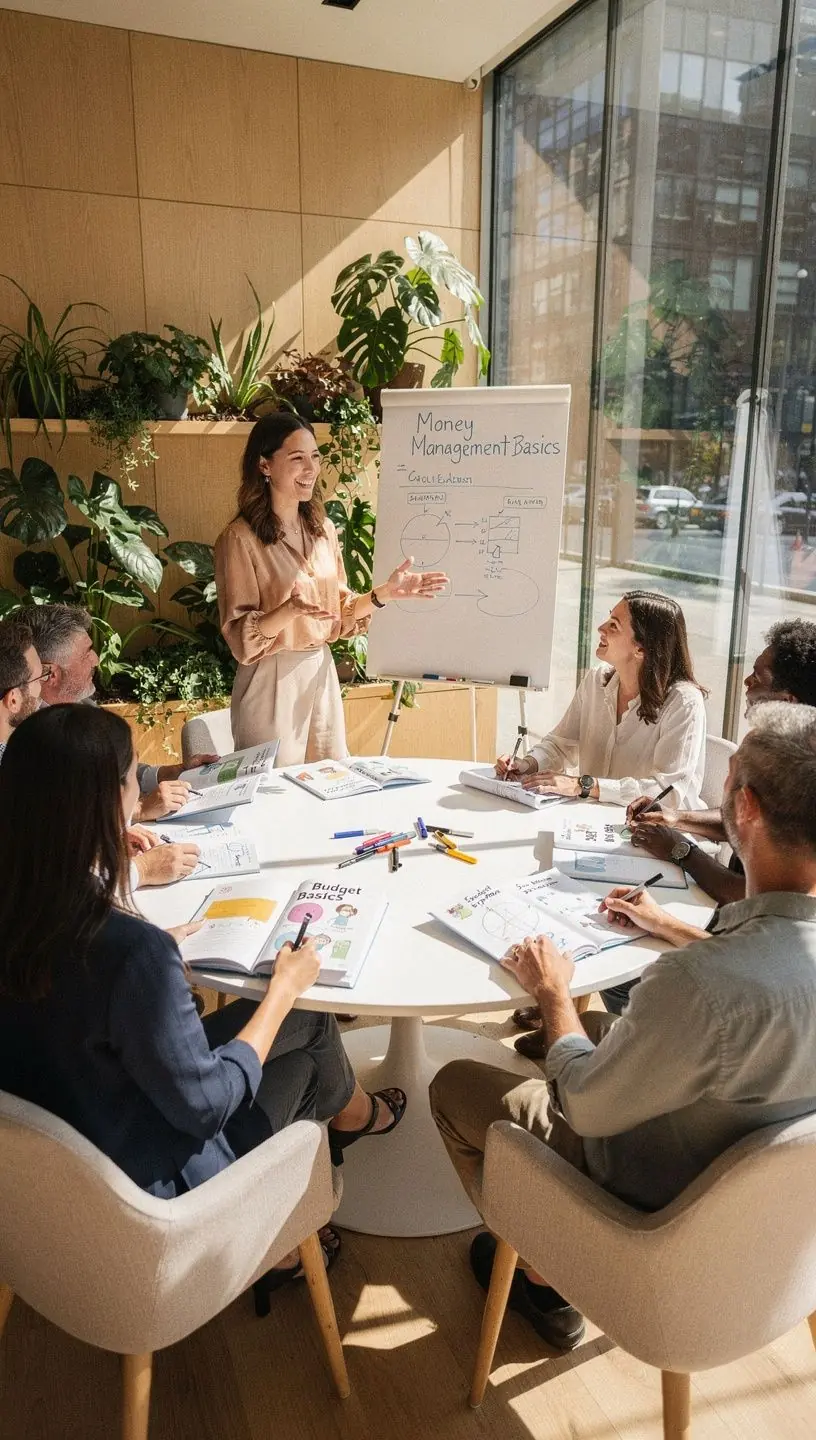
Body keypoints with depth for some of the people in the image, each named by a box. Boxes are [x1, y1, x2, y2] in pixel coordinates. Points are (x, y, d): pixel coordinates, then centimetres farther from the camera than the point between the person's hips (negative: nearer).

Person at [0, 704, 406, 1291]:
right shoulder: (133, 951, -37)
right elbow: (205, 1104, -24)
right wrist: (285, 989, -13)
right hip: (146, 1187, -6)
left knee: (300, 1021, 17)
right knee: (311, 1034, 12)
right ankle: (356, 1115, 48)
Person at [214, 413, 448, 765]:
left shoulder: (322, 528, 5)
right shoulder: (239, 538, -14)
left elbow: (339, 615, 11)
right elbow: (241, 637, -15)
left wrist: (386, 593, -3)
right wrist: (290, 610, -31)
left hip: (322, 673, 6)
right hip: (272, 681, -6)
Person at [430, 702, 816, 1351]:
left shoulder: (699, 981, -43)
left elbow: (585, 1108, -24)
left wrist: (553, 991, -9)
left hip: (660, 1207, -6)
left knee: (454, 1085, 11)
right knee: (594, 1028, 28)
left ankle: (547, 1280, 29)